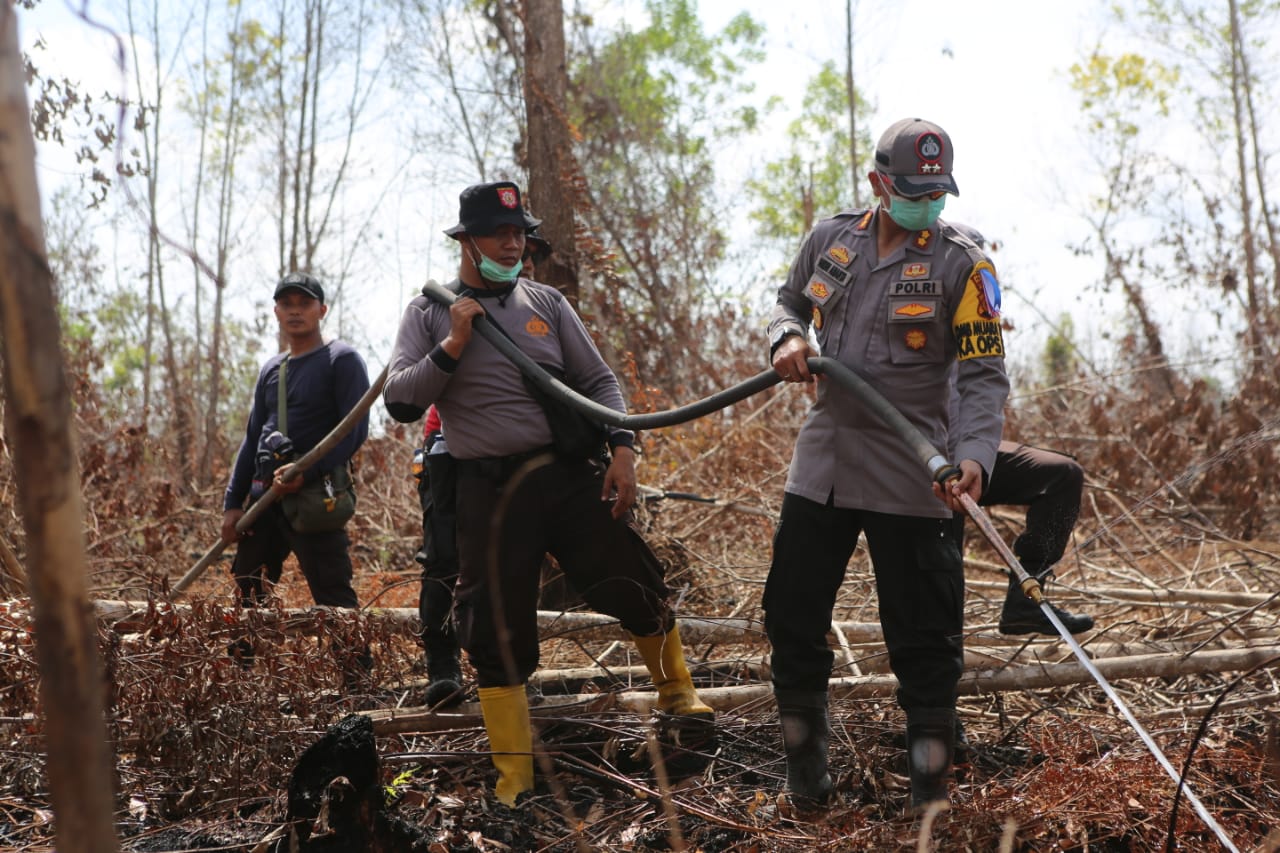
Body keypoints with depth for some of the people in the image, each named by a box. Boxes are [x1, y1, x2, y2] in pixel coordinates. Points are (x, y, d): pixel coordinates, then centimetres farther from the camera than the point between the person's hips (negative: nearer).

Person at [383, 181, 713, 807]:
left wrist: (621, 448, -4)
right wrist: (453, 346, -14)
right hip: (488, 492, -1)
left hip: (570, 475, 2)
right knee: (497, 631, 2)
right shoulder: (428, 315, 5)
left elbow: (599, 380, 9)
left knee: (634, 586, 2)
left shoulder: (546, 303, 9)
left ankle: (676, 690, 30)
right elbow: (399, 402, -5)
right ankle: (514, 773, 15)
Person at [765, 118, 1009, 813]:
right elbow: (790, 299, 23)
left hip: (909, 478, -4)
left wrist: (974, 455, -28)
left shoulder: (962, 266, -7)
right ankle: (804, 768, 29)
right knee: (792, 618, 11)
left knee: (924, 642, 1)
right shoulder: (830, 239, 5)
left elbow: (984, 375, -11)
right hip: (820, 464, 5)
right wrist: (788, 337, -2)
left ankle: (931, 796, 15)